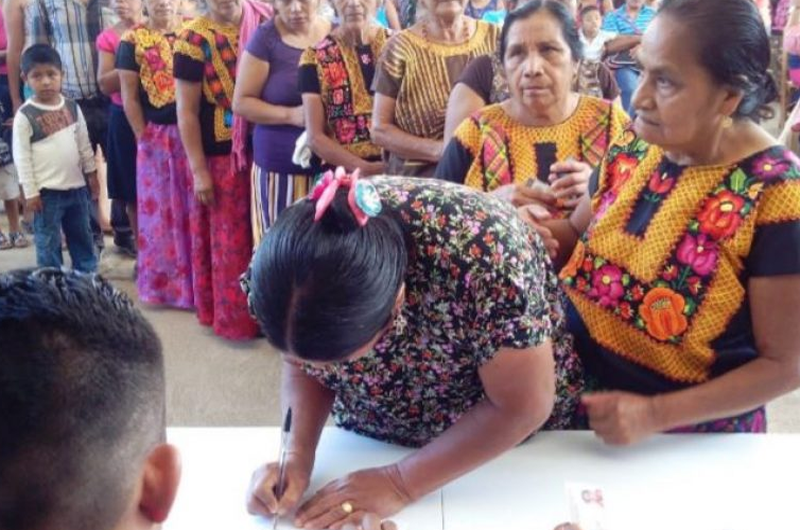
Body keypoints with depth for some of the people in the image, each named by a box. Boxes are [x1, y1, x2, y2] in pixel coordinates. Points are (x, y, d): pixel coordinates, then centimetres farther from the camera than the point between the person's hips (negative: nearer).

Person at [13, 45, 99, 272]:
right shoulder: (25, 116, -10)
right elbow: (21, 157, -10)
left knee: (82, 237, 17)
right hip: (46, 191, -5)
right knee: (48, 243, 3)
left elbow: (84, 143, 12)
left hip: (76, 186, 5)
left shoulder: (72, 107, 4)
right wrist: (30, 192, -12)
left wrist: (91, 173, 12)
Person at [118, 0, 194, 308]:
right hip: (156, 136, 0)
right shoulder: (133, 40, 2)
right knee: (161, 211, 8)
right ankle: (166, 281, 21)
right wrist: (142, 136, -4)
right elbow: (129, 96, 1)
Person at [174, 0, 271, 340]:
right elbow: (186, 112, -8)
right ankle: (233, 317, 24)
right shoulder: (194, 38, -9)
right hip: (221, 155, -3)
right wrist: (199, 170, -11)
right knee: (230, 239, 9)